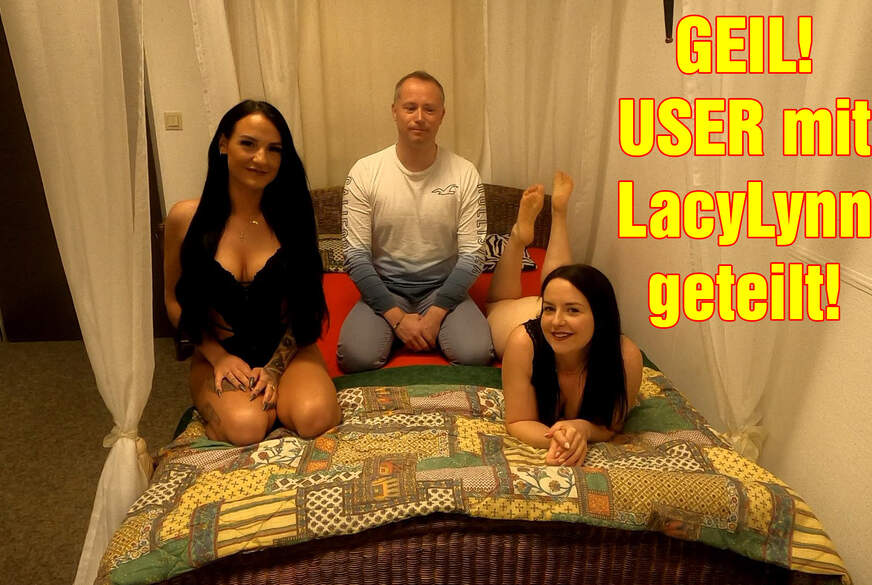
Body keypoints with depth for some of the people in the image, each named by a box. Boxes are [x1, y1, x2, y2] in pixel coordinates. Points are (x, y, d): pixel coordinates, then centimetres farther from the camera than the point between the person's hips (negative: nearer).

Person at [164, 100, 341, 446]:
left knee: (314, 418, -27)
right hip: (218, 354, -1)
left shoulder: (291, 216, -2)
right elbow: (174, 300, 5)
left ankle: (266, 396, 3)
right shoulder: (186, 217, -4)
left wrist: (275, 368, -11)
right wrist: (219, 357, -7)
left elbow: (304, 303, 0)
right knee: (245, 427, -29)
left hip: (286, 350, 1)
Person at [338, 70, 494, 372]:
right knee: (356, 357, -26)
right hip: (383, 290, 0)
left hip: (444, 290, 1)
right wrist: (397, 317, -15)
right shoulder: (364, 172, -7)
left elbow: (472, 254, -5)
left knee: (476, 354, -25)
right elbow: (355, 255, -8)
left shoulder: (465, 174, -5)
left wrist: (435, 314, -15)